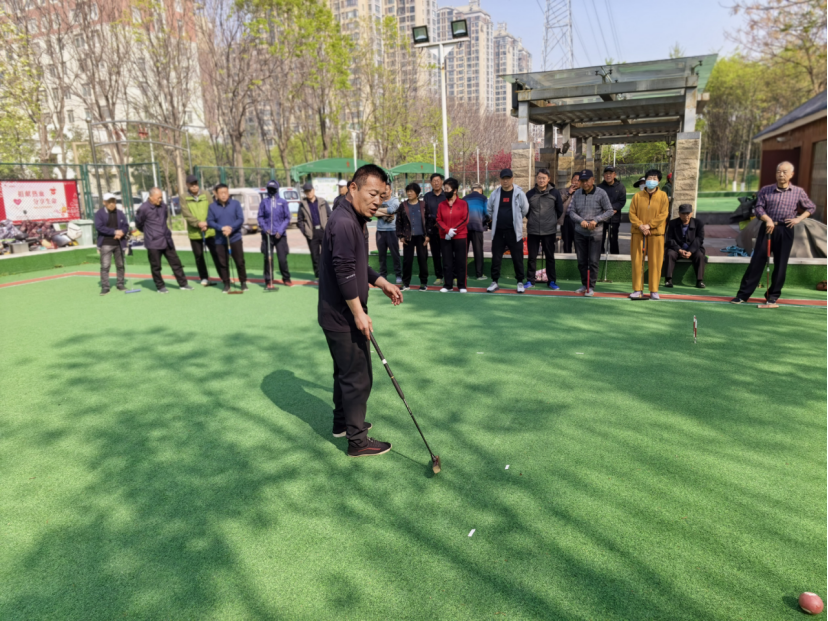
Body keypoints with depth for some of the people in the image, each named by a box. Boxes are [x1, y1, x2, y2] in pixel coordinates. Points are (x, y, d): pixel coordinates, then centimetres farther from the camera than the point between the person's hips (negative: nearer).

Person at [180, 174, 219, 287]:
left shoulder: (206, 195, 3)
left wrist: (207, 223, -15)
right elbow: (186, 214, -9)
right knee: (199, 256, 8)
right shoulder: (184, 198, 1)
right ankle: (204, 278, 20)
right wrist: (198, 223, -21)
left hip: (209, 231, 0)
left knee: (216, 253, -1)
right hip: (194, 233, 1)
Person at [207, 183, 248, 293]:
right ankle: (226, 284, 16)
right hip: (220, 240, 1)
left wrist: (231, 228, -19)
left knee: (240, 261, 1)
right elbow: (210, 221, -1)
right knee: (223, 263, 5)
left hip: (235, 238, -1)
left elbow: (241, 219, -5)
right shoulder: (212, 206, 2)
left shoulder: (235, 203, -1)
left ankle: (243, 282, 15)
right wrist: (222, 228, -17)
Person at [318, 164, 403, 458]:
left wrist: (382, 283, 13)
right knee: (358, 377, -1)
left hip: (338, 315, 11)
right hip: (343, 316, -11)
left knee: (345, 372, 23)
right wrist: (359, 313, -22)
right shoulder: (343, 223, -22)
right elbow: (344, 272, -26)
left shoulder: (353, 220, 12)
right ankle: (357, 440, 12)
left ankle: (343, 422, 40)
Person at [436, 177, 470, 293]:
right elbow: (439, 220, 2)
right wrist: (448, 230, -14)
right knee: (447, 262, 5)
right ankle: (447, 285, 12)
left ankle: (462, 286, 10)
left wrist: (454, 231, -14)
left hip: (460, 237, -3)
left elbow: (465, 220, -7)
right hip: (445, 238, 3)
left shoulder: (463, 203, -1)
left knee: (460, 262, 2)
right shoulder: (441, 205, 7)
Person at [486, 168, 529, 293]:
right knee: (496, 258, 6)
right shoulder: (495, 193, 1)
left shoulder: (519, 193, -6)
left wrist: (515, 220, 11)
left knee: (517, 259, 4)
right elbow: (489, 210, 13)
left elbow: (525, 210, 2)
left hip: (514, 232, -2)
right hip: (498, 232, 2)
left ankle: (520, 282, 15)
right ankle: (494, 282, 16)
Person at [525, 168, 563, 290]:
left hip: (549, 231, -1)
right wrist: (532, 220, 12)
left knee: (550, 257, 8)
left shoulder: (555, 193, -1)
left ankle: (552, 281, 16)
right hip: (532, 231, 1)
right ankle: (530, 280, 15)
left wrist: (552, 221, 13)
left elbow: (560, 210, 8)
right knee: (532, 257, 6)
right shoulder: (530, 194, 0)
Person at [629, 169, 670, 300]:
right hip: (638, 233, 1)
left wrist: (649, 225, -13)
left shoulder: (663, 196, 4)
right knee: (637, 261, 1)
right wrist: (640, 226, -13)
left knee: (655, 262, 1)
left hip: (656, 233, -1)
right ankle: (638, 290, 9)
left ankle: (654, 291, 9)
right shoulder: (638, 196, 6)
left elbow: (663, 214, -3)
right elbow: (632, 213, 2)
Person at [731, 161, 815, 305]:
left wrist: (798, 219, 0)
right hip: (767, 228, -1)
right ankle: (743, 294, -4)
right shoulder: (766, 190, 4)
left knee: (781, 264, 3)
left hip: (785, 230, 1)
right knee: (757, 260, -5)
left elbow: (811, 208, 16)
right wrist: (768, 220, -20)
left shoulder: (798, 192, 6)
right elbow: (758, 208, -2)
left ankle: (773, 295, 14)